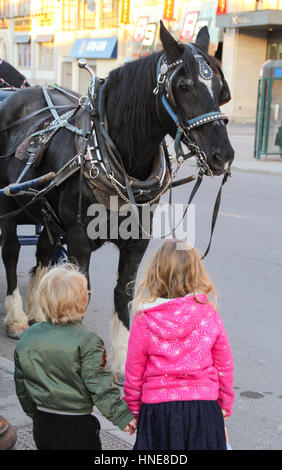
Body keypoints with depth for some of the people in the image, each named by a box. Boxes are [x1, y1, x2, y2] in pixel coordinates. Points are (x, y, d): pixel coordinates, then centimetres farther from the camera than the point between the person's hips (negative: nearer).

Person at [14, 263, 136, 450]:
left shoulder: (26, 339, 0)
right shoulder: (86, 341, -18)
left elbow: (21, 386, 10)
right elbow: (100, 386, -18)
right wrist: (123, 416, -11)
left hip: (41, 426, 6)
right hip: (76, 427, -5)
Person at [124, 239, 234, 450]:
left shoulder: (143, 320, -9)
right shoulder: (209, 315, -7)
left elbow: (134, 372, -2)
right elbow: (224, 366, 2)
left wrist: (134, 409, 13)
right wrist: (225, 406, 16)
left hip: (158, 409, -1)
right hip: (204, 408, 1)